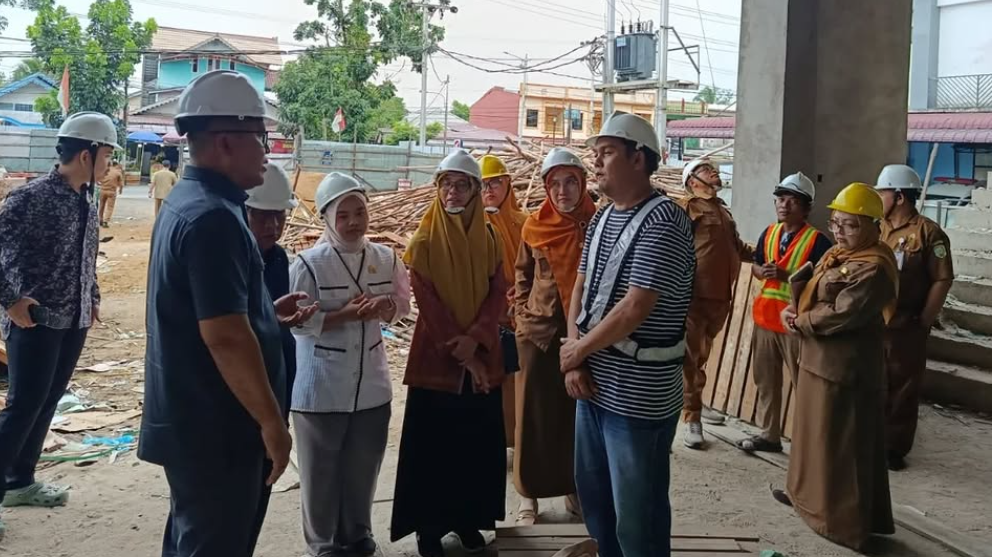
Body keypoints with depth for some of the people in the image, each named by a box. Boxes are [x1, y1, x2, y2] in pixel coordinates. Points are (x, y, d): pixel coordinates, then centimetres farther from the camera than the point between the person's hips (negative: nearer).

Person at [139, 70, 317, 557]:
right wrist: (272, 421, -20)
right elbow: (225, 337, -27)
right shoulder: (213, 217, -23)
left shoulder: (186, 201, 10)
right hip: (215, 428, -10)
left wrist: (268, 314, 15)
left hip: (193, 420, 10)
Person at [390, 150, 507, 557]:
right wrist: (459, 352, -14)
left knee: (477, 442, 9)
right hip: (436, 358, -3)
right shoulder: (425, 239, -6)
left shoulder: (488, 237, 3)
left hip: (482, 356, 3)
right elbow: (427, 301, -10)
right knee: (433, 445, 3)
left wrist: (474, 339, -16)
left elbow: (498, 294, -1)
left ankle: (467, 517, 24)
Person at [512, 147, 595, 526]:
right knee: (536, 416, 6)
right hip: (539, 332, 0)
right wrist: (522, 313, 2)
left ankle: (575, 488, 25)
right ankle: (529, 494, 17)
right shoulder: (535, 226, 1)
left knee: (579, 414, 10)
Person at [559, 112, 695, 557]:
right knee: (593, 494, 21)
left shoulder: (664, 223, -18)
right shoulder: (602, 217, 10)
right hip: (593, 384, 8)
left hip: (638, 395, -8)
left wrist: (576, 350, -10)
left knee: (637, 512, 5)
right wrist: (574, 359, -3)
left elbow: (634, 309, -23)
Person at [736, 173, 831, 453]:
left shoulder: (817, 240, -10)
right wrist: (763, 272, -5)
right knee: (765, 381, 14)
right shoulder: (769, 233, 9)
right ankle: (769, 434, 26)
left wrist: (786, 275, -23)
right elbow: (755, 266, 18)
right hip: (765, 317, 6)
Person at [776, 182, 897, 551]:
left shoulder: (873, 269, -19)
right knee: (817, 433, 21)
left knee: (842, 443, -2)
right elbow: (810, 294, 16)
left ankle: (845, 520, 7)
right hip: (820, 359, 10)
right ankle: (811, 494, 35)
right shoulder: (836, 256, 11)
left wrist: (799, 323, -12)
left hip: (845, 368, -10)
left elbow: (841, 315, -26)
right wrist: (794, 311, -5)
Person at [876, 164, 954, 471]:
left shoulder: (928, 233, -10)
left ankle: (894, 449, 16)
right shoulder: (877, 231, 10)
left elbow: (942, 280, -11)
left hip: (905, 328, -6)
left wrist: (923, 323, -11)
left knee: (902, 389, 5)